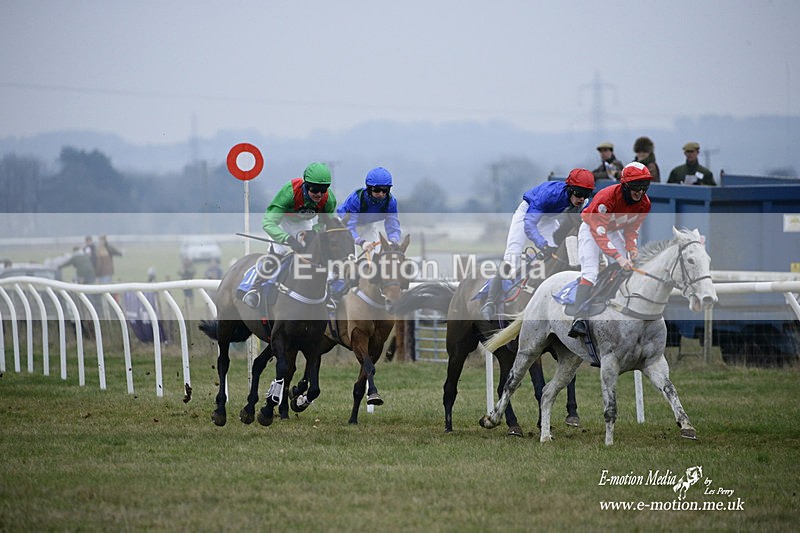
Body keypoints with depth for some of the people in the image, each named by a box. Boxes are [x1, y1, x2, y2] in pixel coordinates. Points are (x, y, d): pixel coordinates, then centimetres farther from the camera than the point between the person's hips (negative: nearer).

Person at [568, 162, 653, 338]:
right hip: (591, 229, -7)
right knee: (590, 272, -23)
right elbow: (598, 233, -37)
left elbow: (631, 228, 1)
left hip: (614, 231, 7)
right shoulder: (606, 197, -36)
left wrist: (631, 247, -18)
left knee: (627, 269, -2)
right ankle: (580, 320, -34)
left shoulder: (644, 203, -15)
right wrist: (618, 257, -45)